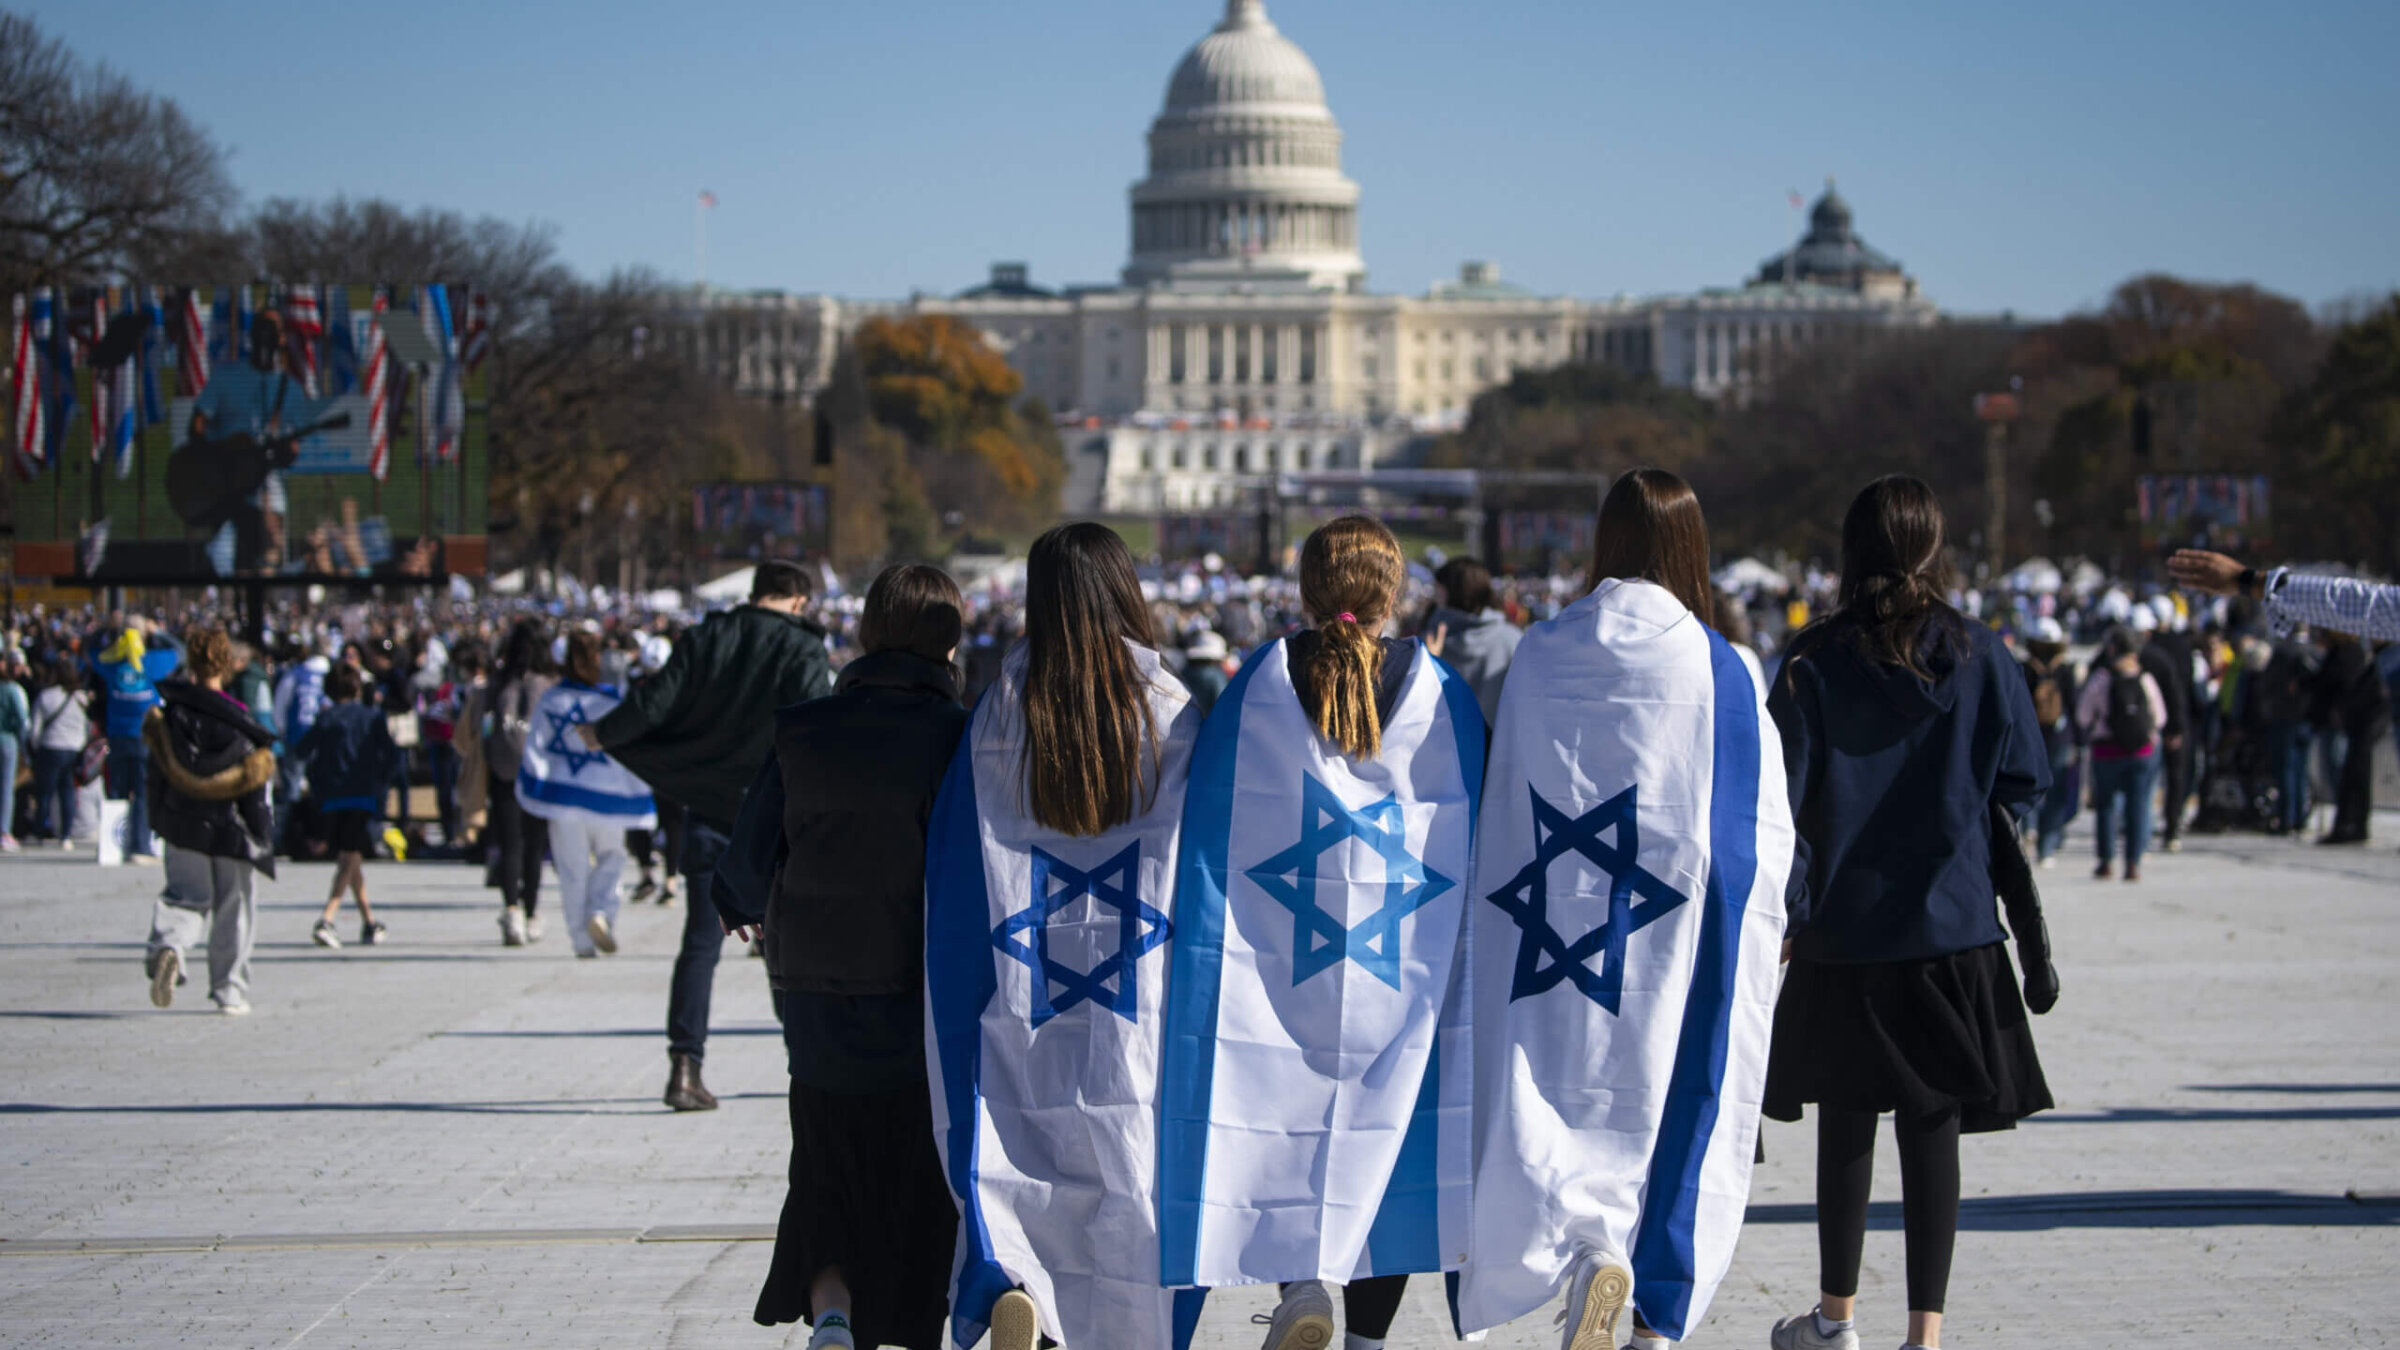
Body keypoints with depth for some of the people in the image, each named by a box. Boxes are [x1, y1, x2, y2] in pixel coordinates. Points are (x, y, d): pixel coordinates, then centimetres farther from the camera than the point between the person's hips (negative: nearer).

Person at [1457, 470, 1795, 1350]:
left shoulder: (1539, 656, 1)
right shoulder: (1724, 671, -5)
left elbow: (1498, 804, 6)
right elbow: (1763, 824, -2)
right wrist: (1765, 932, 11)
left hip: (1554, 929, 1)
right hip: (1682, 944, -1)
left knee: (1554, 1101, 5)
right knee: (1676, 1111, 10)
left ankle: (1591, 1251, -22)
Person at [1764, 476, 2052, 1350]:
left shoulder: (1817, 658, -6)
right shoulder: (1978, 655, -3)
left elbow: (1782, 791, -7)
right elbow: (2023, 786, 1)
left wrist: (1787, 909, 1)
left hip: (1845, 926, 0)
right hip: (1954, 926, 0)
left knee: (1847, 1120, 14)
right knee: (1931, 1125, 4)